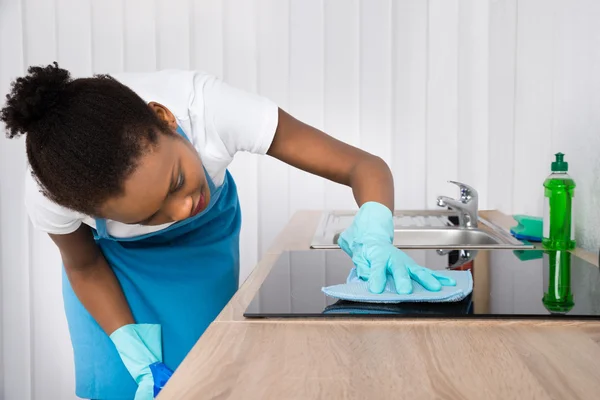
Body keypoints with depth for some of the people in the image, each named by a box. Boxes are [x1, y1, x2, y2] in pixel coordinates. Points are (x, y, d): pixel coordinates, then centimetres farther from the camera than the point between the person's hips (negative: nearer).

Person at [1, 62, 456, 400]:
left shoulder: (207, 105, -42)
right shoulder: (49, 196, -37)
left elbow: (363, 165, -36)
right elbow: (85, 267, -14)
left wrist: (374, 236, -55)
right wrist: (141, 361, -21)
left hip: (204, 243, 0)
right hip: (115, 258, 0)